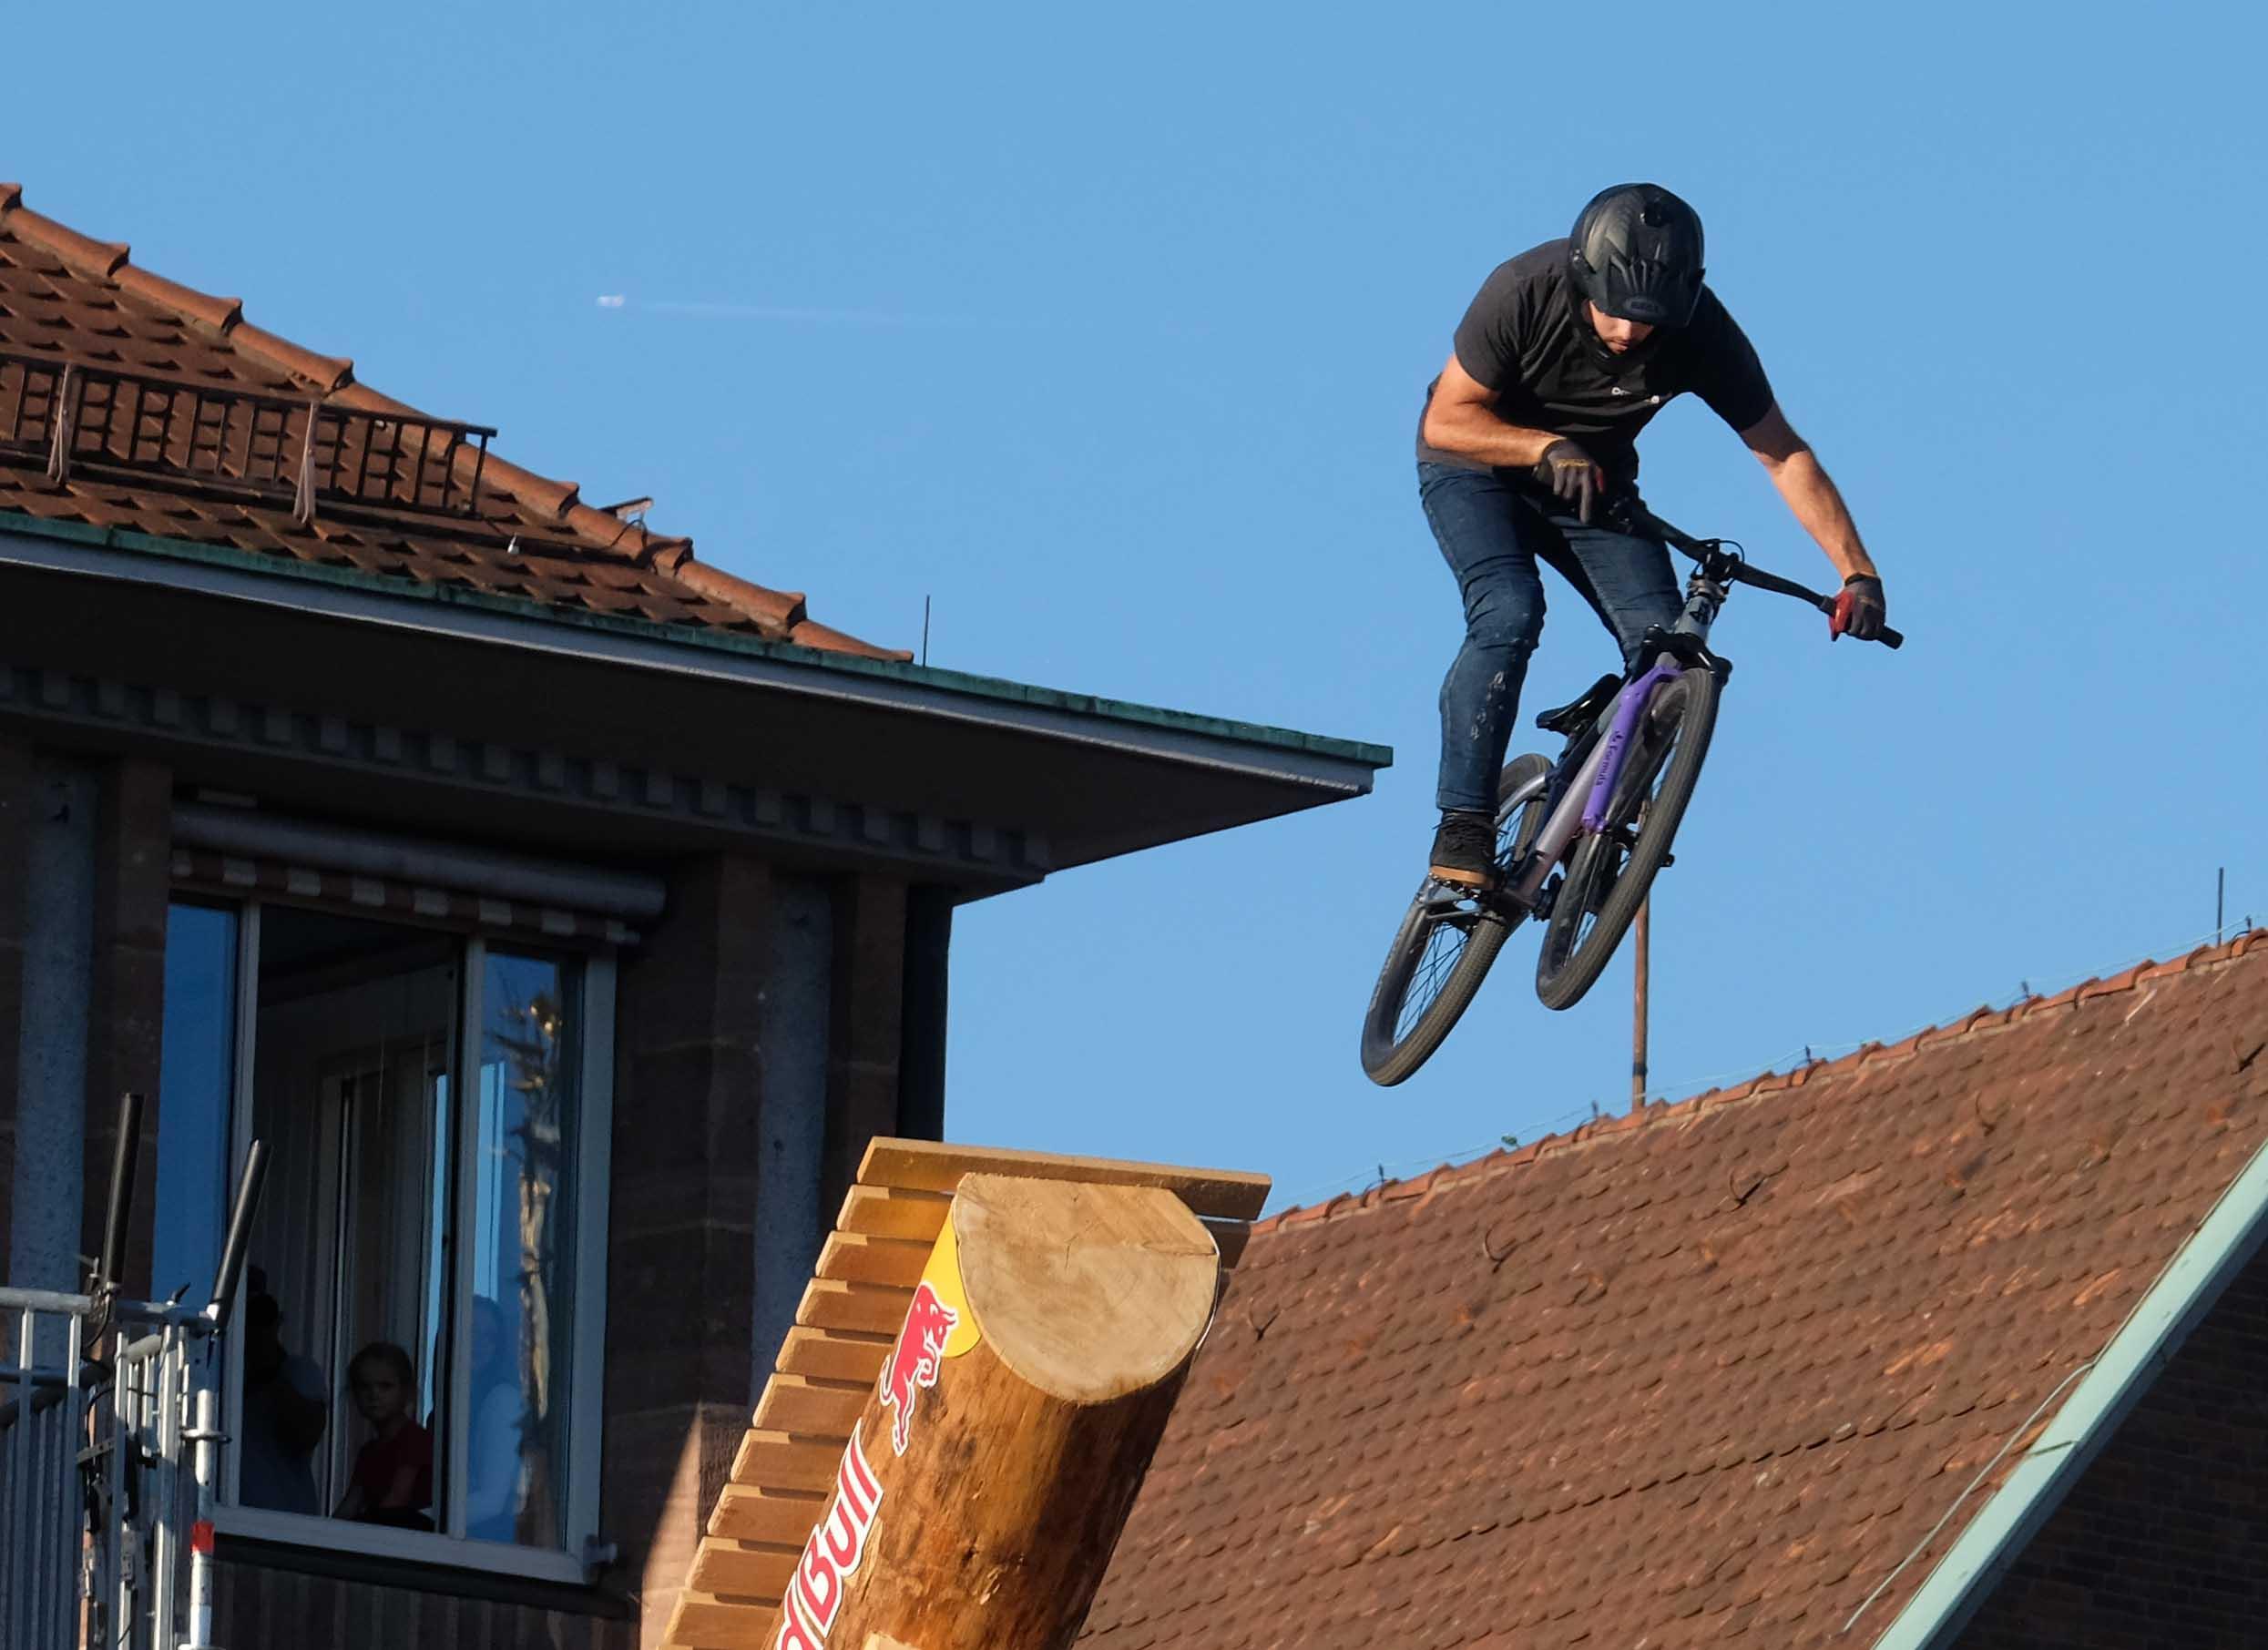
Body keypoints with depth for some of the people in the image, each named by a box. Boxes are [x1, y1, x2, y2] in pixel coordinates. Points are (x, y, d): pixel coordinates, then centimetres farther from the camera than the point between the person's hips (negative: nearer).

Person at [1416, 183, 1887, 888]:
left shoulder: (1701, 333, -25)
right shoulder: (1525, 293, -31)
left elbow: (1784, 455, -17)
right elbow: (1446, 420, -22)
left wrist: (1858, 572, -25)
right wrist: (1549, 447, -37)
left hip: (1592, 479, 3)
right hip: (1478, 466, -3)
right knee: (1509, 615, -29)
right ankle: (1463, 824, -25)